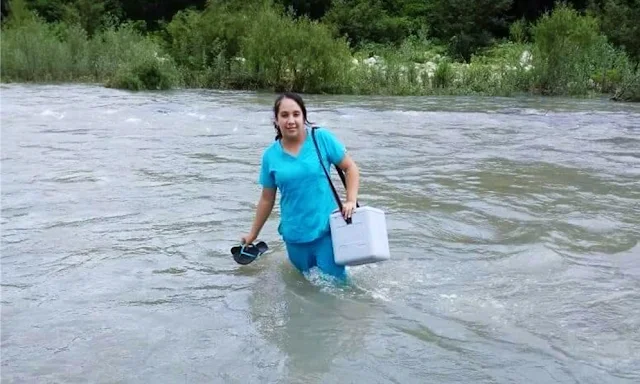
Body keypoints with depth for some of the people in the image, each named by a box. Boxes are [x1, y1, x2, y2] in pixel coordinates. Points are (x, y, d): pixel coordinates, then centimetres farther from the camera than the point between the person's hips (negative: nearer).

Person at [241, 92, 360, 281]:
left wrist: (351, 201, -15)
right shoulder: (270, 155, -1)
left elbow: (350, 168, -1)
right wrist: (253, 234, 15)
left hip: (326, 228, -2)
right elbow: (267, 199, 9)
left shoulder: (322, 138, -7)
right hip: (294, 235, 2)